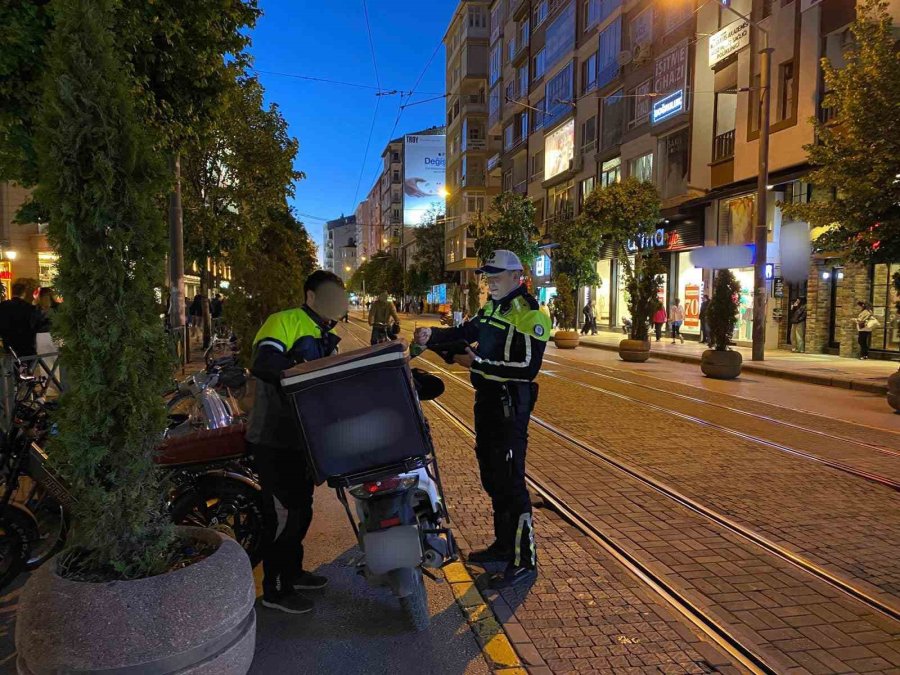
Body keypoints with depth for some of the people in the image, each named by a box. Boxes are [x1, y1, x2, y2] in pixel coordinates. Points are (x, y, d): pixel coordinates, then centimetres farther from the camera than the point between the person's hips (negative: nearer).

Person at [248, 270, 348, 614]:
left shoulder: (324, 337, 14)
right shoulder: (285, 321, -15)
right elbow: (262, 364, -31)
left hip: (302, 439, 9)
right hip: (273, 441, -9)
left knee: (302, 508, 19)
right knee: (284, 514, -3)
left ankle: (292, 572, 37)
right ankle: (274, 589, 14)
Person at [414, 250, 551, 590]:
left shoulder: (530, 315, -15)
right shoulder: (492, 308, 13)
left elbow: (528, 368, -23)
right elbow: (465, 332, 11)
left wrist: (478, 364, -23)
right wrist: (432, 335, -7)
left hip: (510, 406, -9)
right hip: (487, 400, 9)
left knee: (509, 482, -6)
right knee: (491, 476, 17)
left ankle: (523, 562, 5)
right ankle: (504, 544, 33)